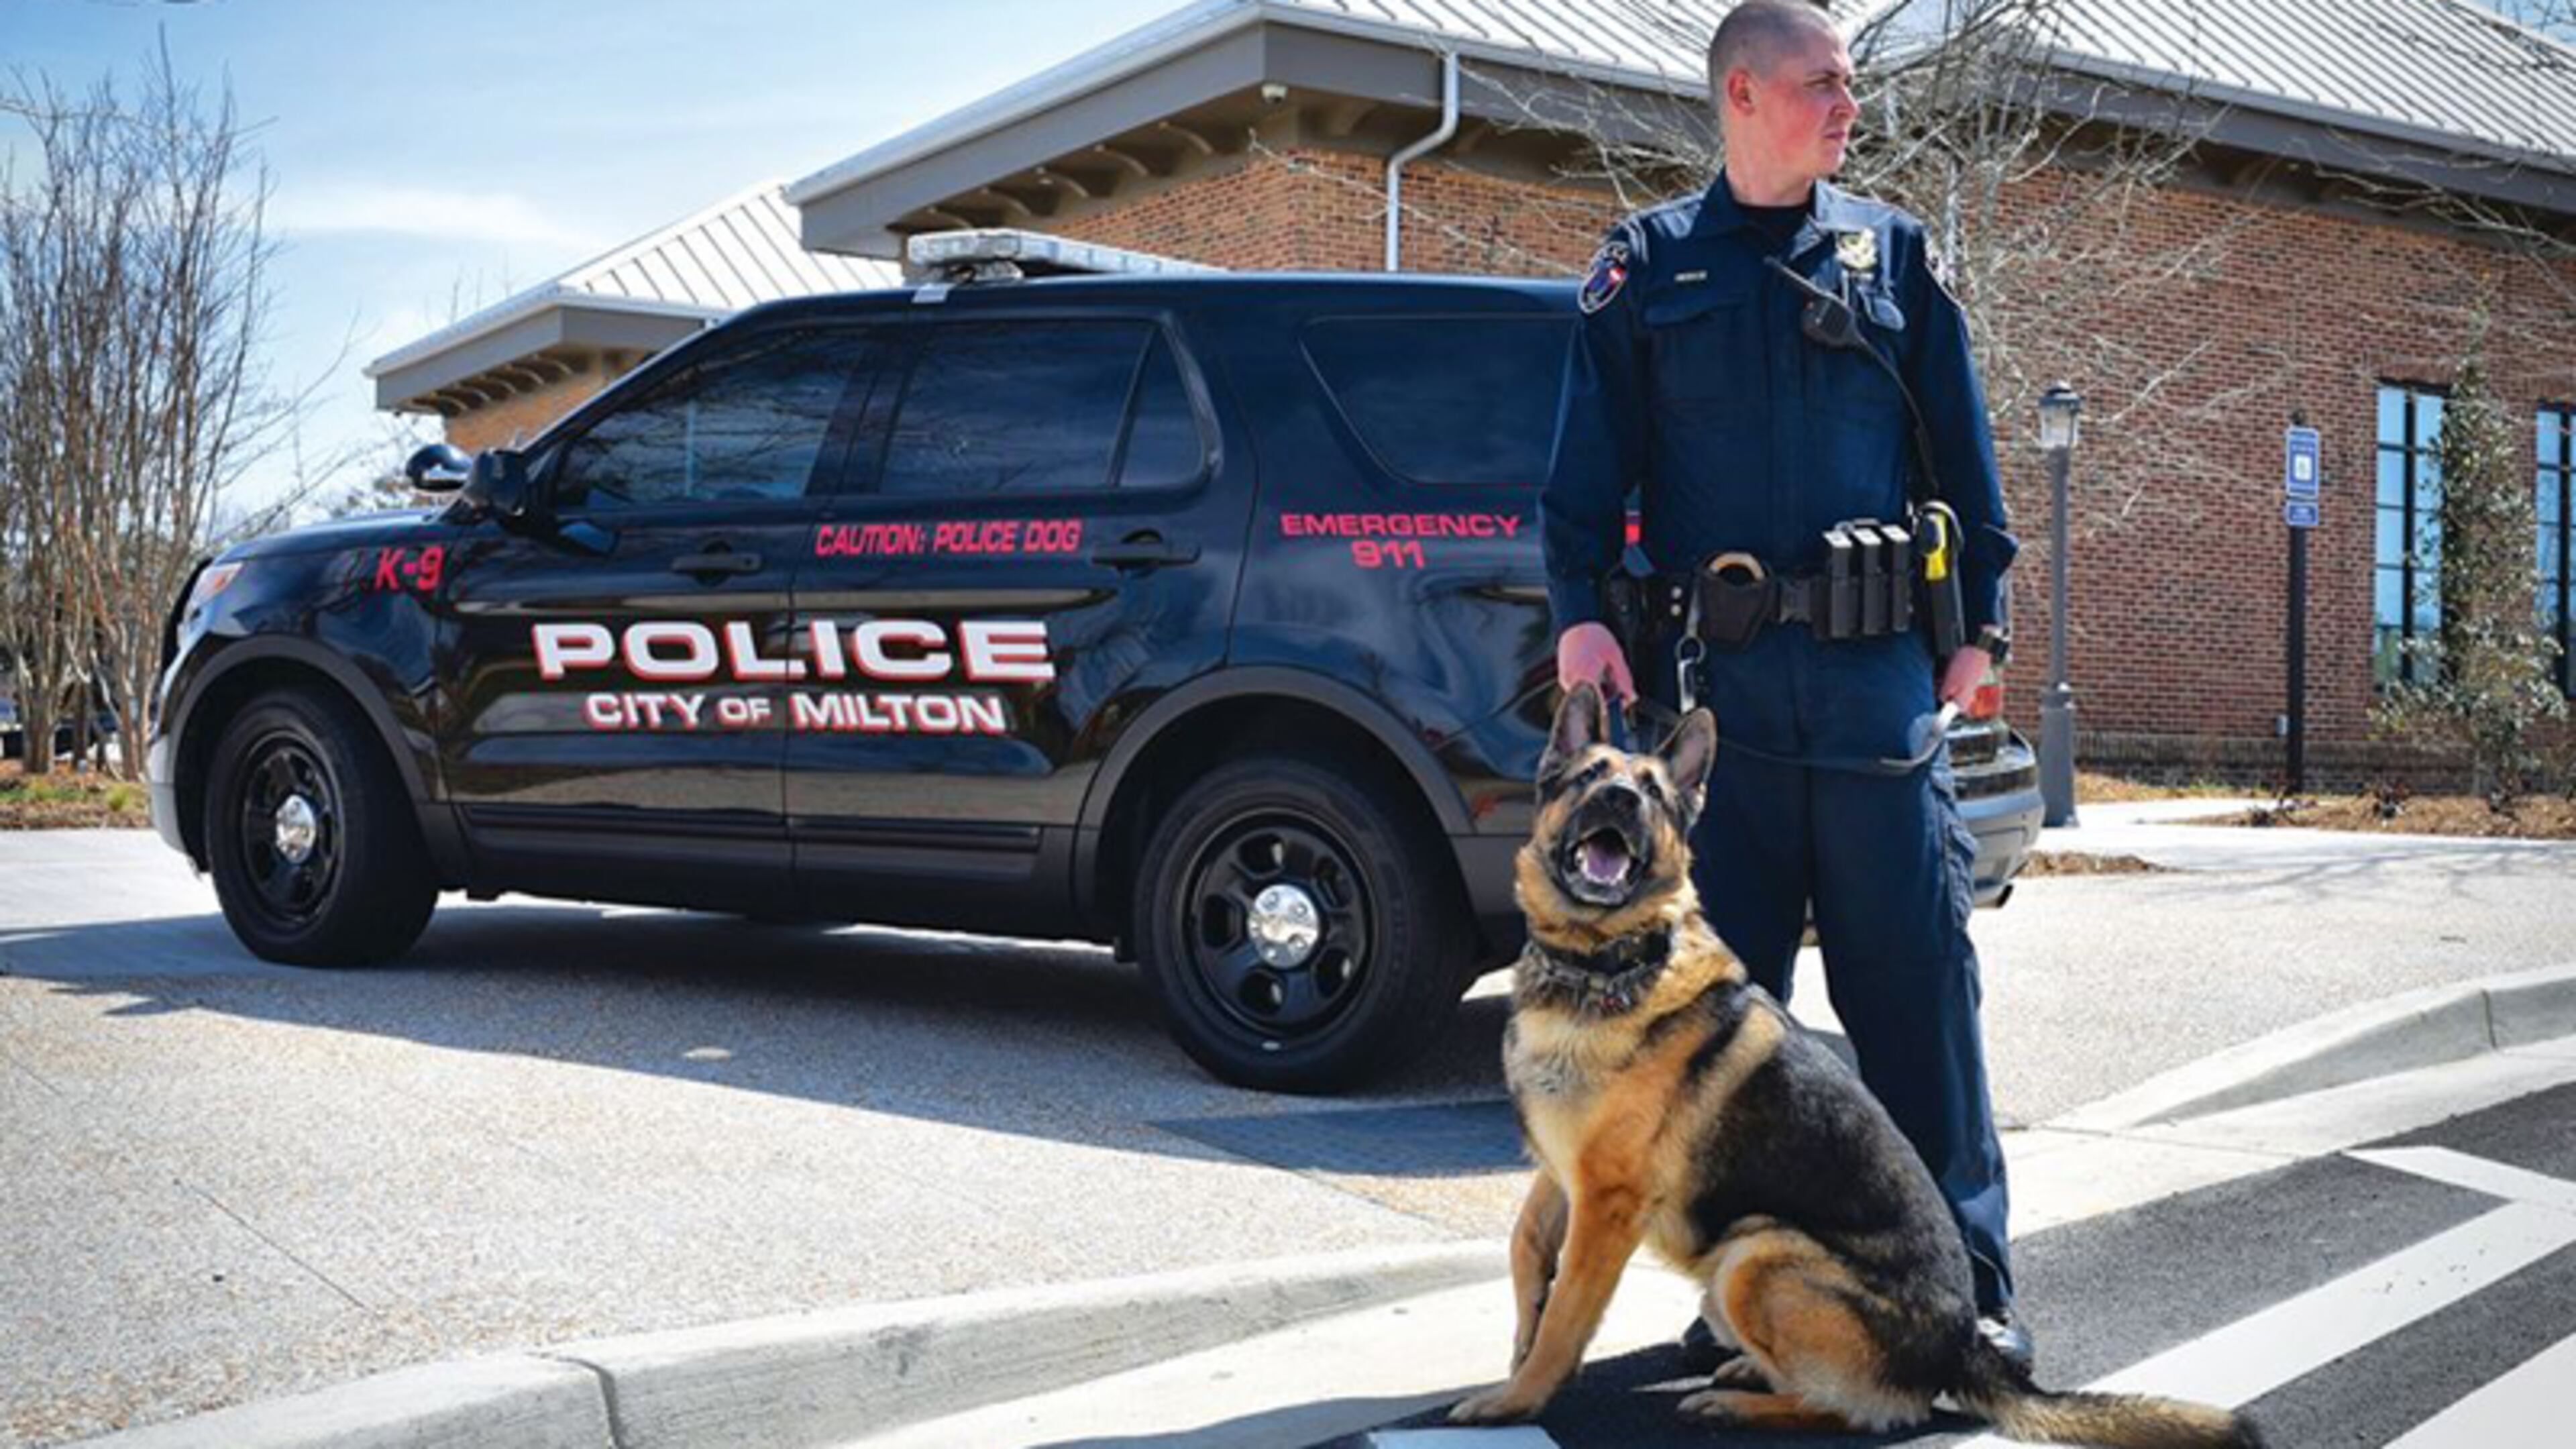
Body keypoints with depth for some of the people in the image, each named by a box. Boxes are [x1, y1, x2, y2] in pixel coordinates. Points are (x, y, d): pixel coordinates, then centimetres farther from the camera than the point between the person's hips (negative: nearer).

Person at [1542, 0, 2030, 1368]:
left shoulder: (1892, 251, 13)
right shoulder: (1648, 261, 10)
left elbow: (1961, 448, 13)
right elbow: (1590, 454, 6)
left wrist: (1980, 617, 7)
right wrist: (1580, 611, -5)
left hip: (1878, 680, 0)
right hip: (1711, 679, 0)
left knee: (1917, 984, 0)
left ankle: (1967, 1281, 10)